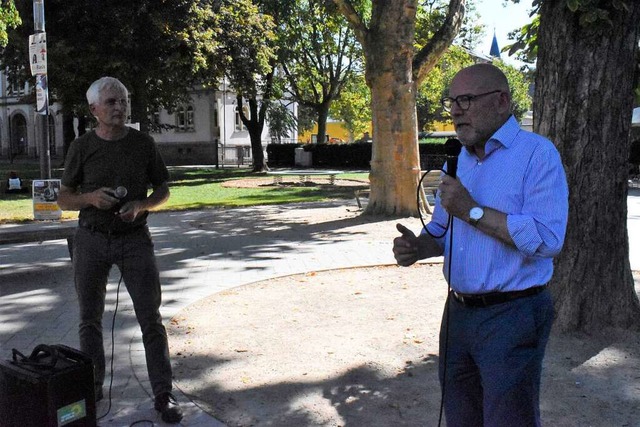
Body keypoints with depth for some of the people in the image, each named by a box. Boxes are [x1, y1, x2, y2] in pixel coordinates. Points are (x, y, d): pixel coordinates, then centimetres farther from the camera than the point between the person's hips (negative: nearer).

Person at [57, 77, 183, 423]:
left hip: (135, 238, -1)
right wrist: (91, 197, -16)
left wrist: (140, 205, -12)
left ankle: (163, 394, 7)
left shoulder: (143, 144, 2)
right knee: (90, 319, 11)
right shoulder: (82, 147, 1)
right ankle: (92, 388, 28)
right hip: (91, 240, 1)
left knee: (151, 319, -2)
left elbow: (163, 190, 8)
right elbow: (64, 199, 5)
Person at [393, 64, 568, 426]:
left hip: (511, 318, -7)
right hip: (458, 313, 7)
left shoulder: (537, 154, -13)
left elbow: (547, 238, -26)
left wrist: (472, 210, -22)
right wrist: (418, 247, -4)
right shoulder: (458, 160, 11)